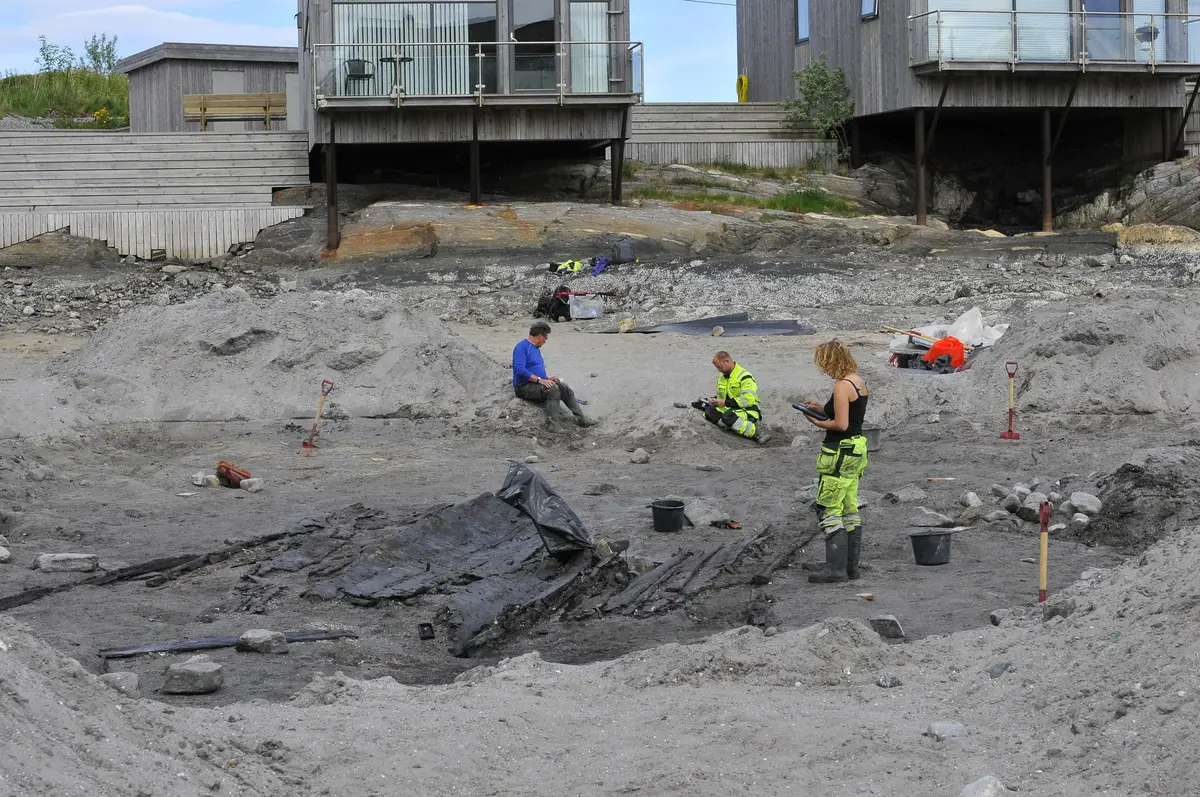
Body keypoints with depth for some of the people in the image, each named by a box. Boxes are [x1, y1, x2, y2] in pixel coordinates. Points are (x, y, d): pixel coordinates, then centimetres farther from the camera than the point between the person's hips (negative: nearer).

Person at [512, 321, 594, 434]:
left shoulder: (536, 348, 17)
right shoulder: (522, 347, -14)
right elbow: (520, 369, -26)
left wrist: (547, 378, 12)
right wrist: (539, 380, -27)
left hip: (536, 383, 10)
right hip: (524, 387, -10)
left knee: (565, 387, -1)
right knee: (553, 389, -30)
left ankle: (580, 418, 1)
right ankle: (553, 424, -35)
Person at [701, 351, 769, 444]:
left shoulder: (744, 376, -13)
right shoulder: (721, 377, 14)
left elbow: (748, 400, -23)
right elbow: (720, 396, 27)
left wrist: (725, 403, -22)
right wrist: (714, 400, 2)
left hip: (748, 411, -8)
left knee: (727, 416, -38)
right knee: (709, 412, -15)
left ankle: (756, 431, -26)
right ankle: (734, 426, -20)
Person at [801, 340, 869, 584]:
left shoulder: (842, 386, -18)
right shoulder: (859, 382, 11)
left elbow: (841, 424, -22)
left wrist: (819, 423, -6)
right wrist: (823, 410, 14)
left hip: (840, 452, -10)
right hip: (857, 447, 10)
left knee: (830, 510, -6)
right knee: (850, 509, 13)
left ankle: (836, 568, -7)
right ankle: (851, 566, 17)